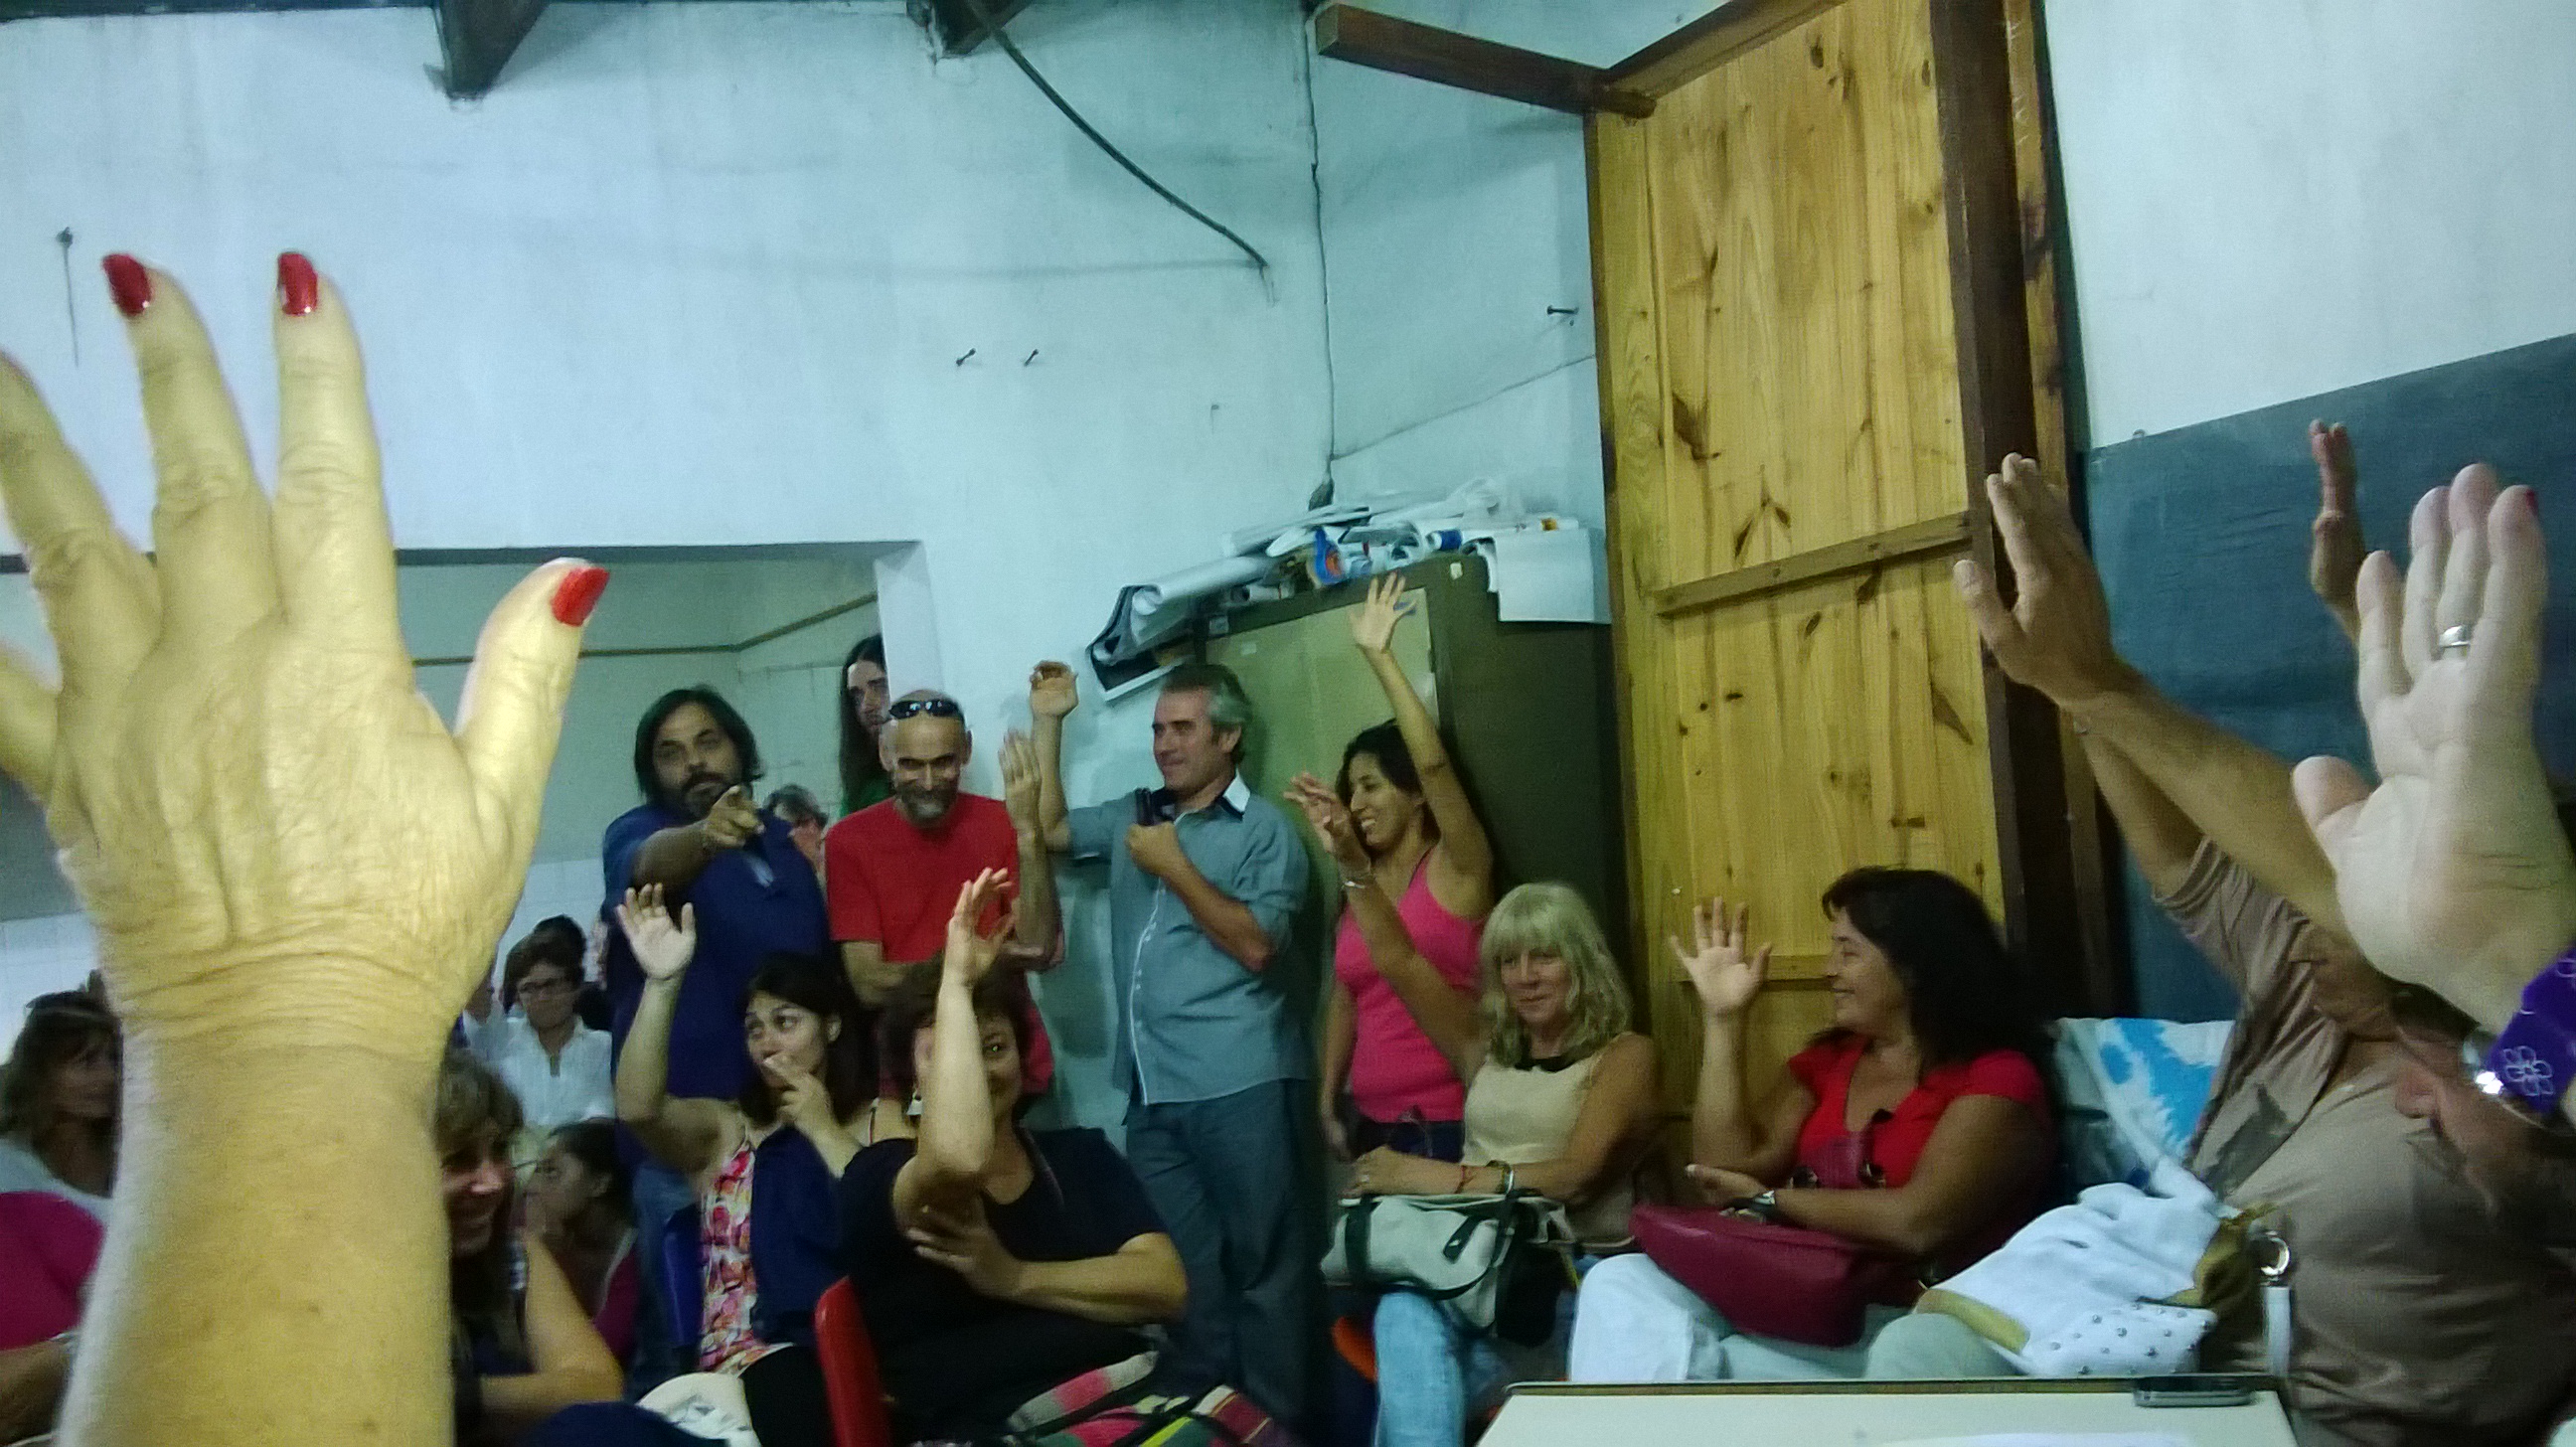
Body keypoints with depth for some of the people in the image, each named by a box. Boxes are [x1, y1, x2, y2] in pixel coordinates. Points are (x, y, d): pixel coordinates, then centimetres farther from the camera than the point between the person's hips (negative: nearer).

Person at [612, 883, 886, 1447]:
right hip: (763, 1350, 0)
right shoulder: (722, 1128, 20)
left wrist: (824, 1131, 1)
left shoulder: (881, 1119, 17)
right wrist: (662, 982, -13)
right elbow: (637, 1108, -4)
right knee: (801, 1400, -36)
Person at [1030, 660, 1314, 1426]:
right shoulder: (1134, 814, 14)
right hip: (1152, 1089, 6)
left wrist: (1176, 869, -11)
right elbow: (1049, 830, 17)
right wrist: (1048, 724, 13)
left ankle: (1277, 1421, 14)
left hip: (1240, 1085, -6)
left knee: (1263, 1261, 2)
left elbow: (1254, 944, -12)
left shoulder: (1264, 829, -3)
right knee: (1185, 1265, 15)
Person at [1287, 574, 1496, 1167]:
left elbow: (1434, 763, -22)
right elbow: (1346, 996, 14)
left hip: (1451, 1125, -6)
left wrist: (1379, 657, -22)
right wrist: (1327, 1102, 10)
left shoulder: (1456, 868, -7)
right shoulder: (1360, 882, 10)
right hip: (1374, 1125, 6)